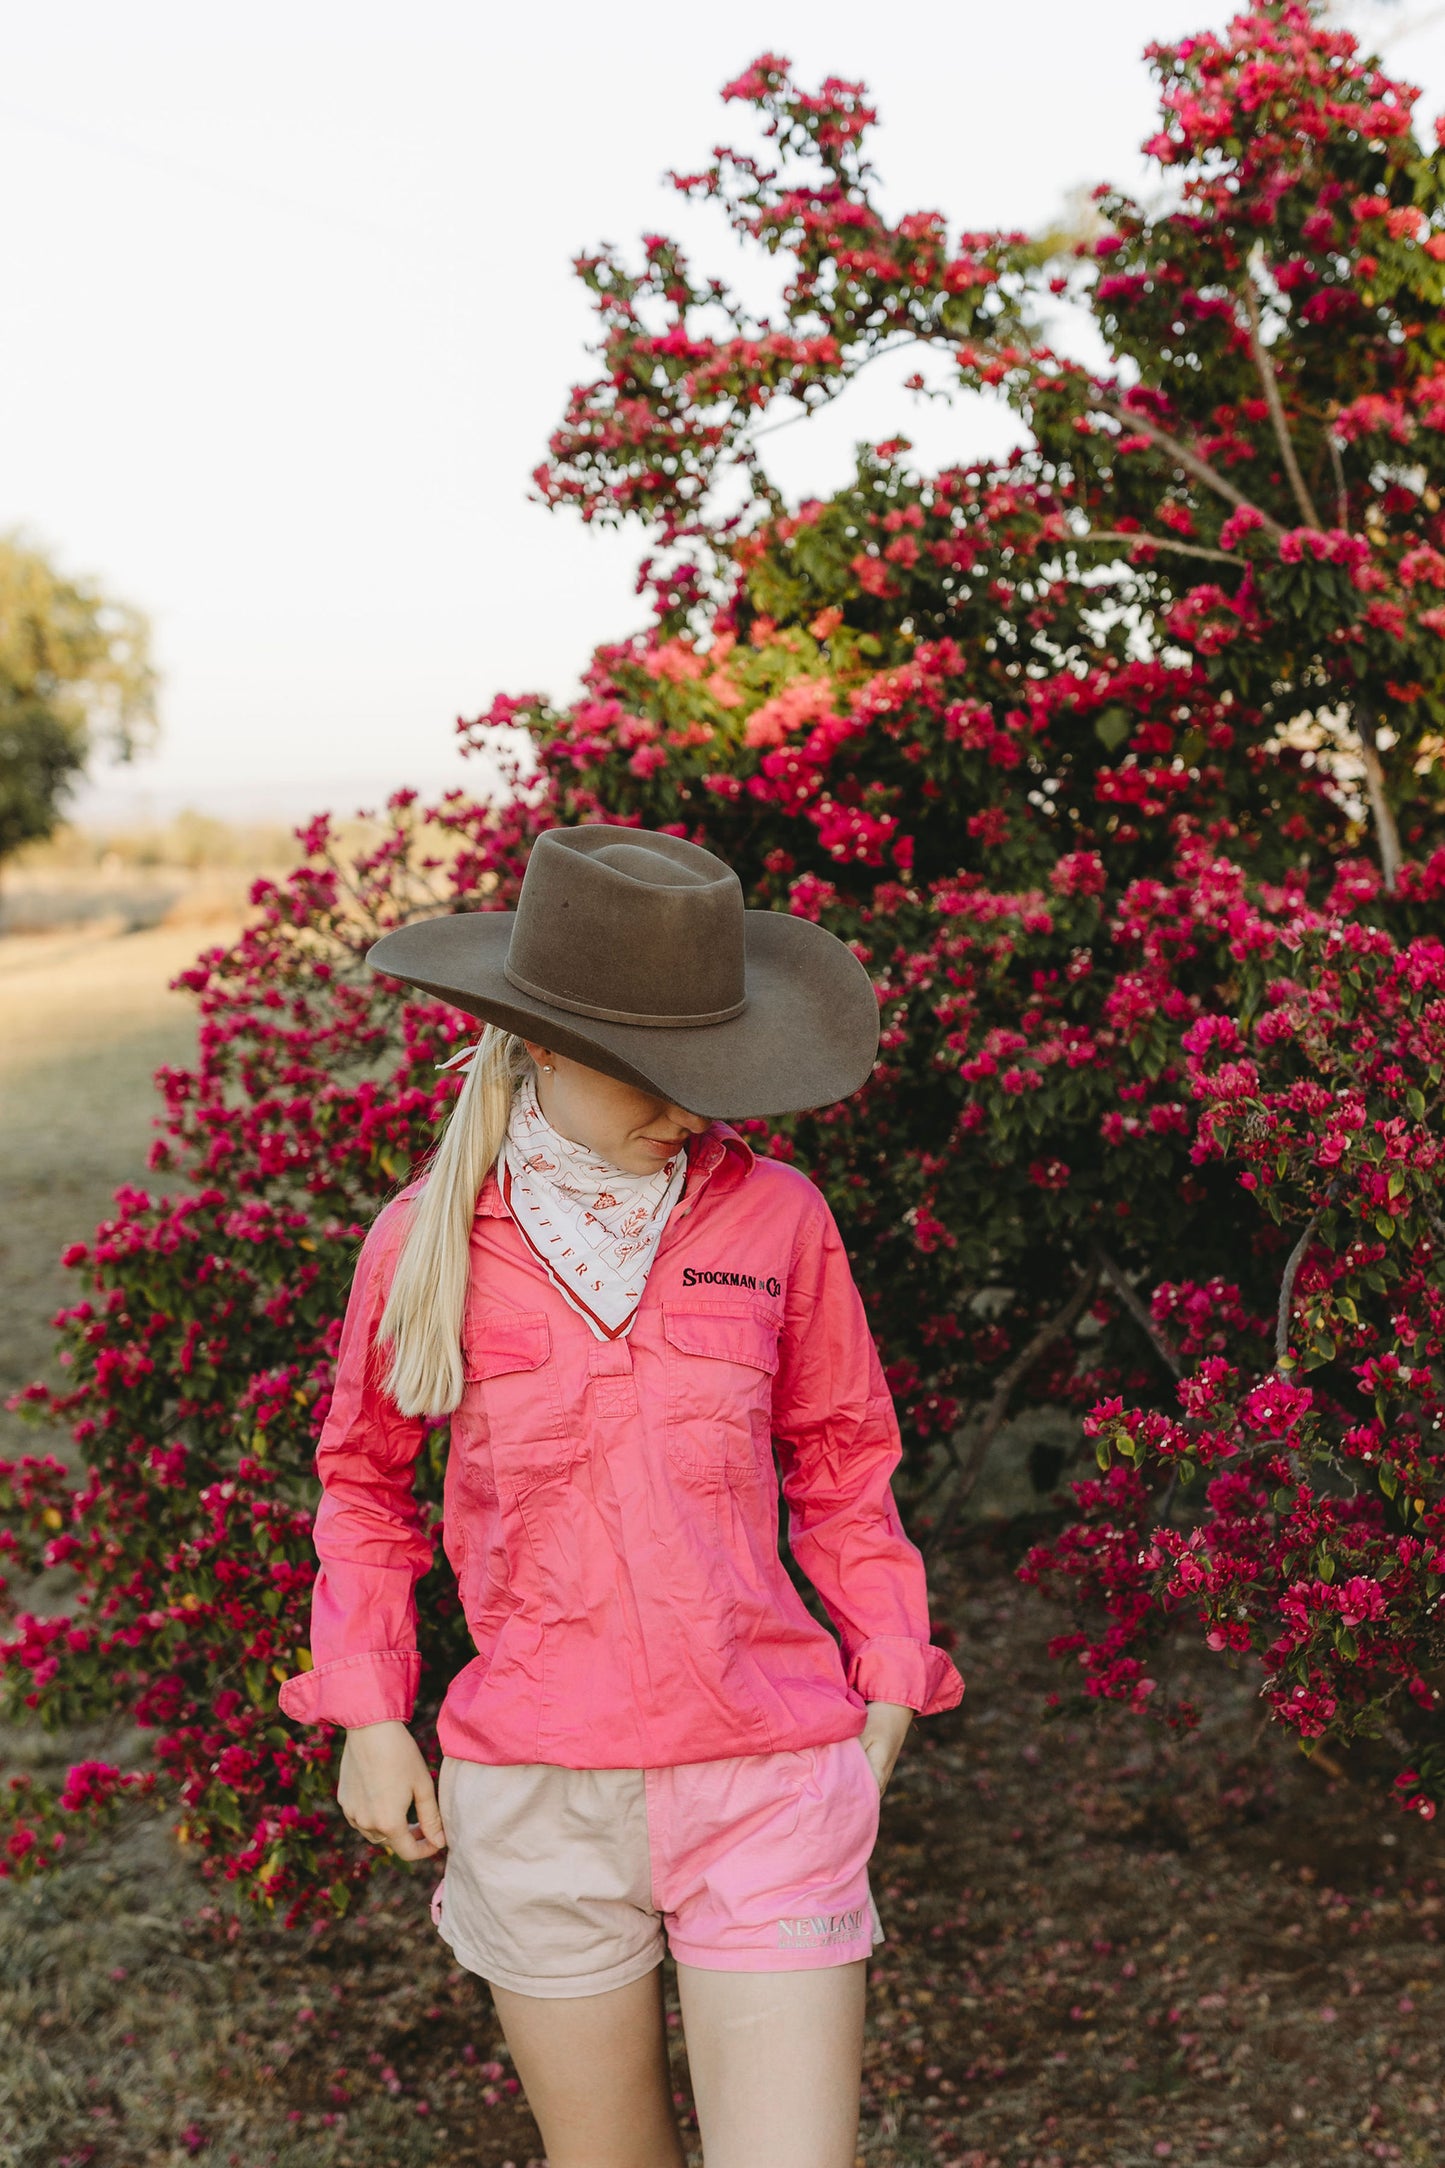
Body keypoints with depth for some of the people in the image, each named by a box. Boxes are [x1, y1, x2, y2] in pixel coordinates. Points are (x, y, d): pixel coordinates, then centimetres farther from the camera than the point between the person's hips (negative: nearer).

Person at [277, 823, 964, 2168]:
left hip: (768, 1780, 0)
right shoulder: (427, 1240, -3)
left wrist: (888, 1689, 8)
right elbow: (363, 1473, 13)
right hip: (538, 1793, 1)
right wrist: (369, 1714, 8)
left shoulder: (774, 1216, -3)